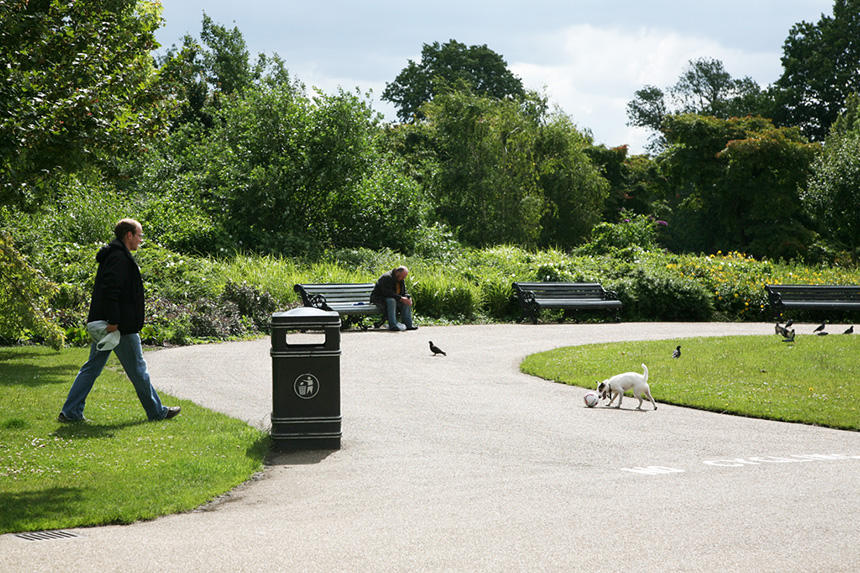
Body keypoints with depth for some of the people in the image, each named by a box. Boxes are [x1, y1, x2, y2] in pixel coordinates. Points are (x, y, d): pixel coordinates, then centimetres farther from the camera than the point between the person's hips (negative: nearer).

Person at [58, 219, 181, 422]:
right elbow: (111, 289, -24)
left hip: (105, 324, 10)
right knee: (137, 369, 1)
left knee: (92, 367, 9)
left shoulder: (113, 254, 19)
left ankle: (70, 412, 7)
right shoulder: (120, 257, -15)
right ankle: (157, 412, 12)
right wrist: (113, 321, -25)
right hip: (121, 327, -10)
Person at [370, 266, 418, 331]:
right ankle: (392, 325, -39)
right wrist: (400, 298, -35)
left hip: (393, 299, 8)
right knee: (391, 301, -37)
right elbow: (387, 293, -31)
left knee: (406, 302, -10)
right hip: (378, 299, -8)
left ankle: (408, 324, -12)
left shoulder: (401, 280, 5)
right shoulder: (387, 277, -22)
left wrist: (408, 298, -16)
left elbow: (404, 293, 8)